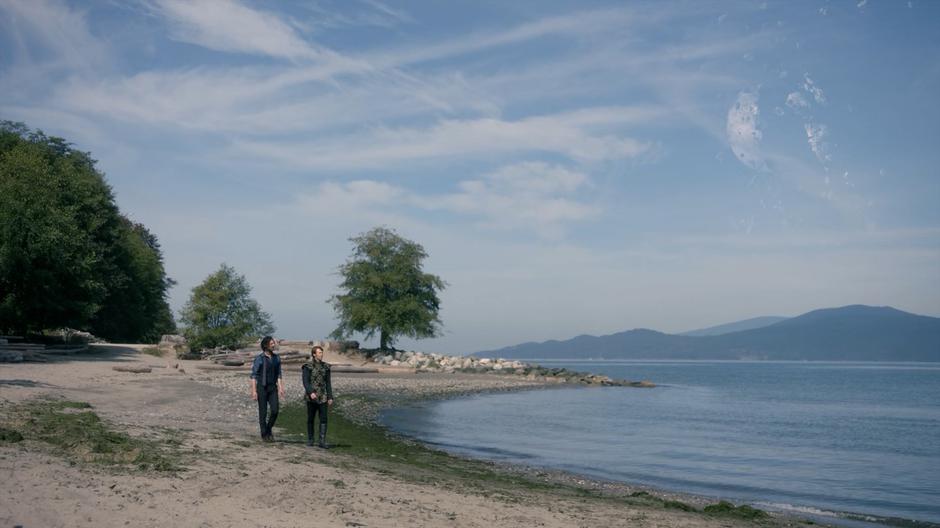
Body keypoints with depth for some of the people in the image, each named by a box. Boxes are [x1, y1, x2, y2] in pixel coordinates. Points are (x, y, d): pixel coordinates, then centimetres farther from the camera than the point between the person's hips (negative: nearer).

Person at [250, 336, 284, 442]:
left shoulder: (276, 358, 7)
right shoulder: (259, 358, -8)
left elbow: (278, 374, 11)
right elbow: (254, 375, -8)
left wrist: (280, 388, 2)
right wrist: (254, 391, -13)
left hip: (272, 387, 4)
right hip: (261, 387, -4)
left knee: (275, 410, -7)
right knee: (263, 412, 0)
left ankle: (269, 430, 15)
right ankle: (264, 435, 11)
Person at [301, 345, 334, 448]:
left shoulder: (325, 366, 8)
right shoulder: (308, 366, -4)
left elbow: (328, 383, 11)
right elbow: (305, 381, -11)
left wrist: (330, 397, 6)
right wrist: (311, 392, -26)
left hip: (323, 397, 3)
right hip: (311, 396, -3)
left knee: (324, 419, -6)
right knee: (310, 418, 8)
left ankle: (322, 441, -6)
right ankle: (310, 439, 22)